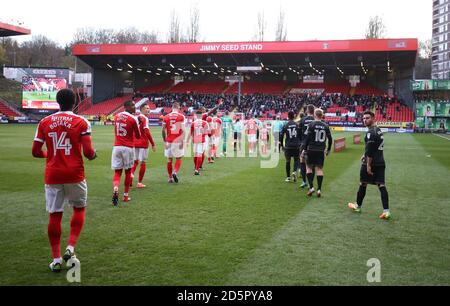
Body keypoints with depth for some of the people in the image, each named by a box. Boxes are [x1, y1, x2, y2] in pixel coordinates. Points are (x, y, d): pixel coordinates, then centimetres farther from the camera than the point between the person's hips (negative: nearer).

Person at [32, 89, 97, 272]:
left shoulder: (44, 123, 4)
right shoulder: (81, 122, -4)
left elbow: (36, 152, 5)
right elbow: (88, 152, -10)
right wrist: (93, 155, 12)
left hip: (52, 175, 2)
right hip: (75, 174, -2)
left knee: (55, 214, 7)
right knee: (79, 209, 17)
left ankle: (56, 259, 10)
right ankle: (71, 247, 4)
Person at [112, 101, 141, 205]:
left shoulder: (116, 116, 7)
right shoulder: (133, 119, -9)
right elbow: (138, 136, -2)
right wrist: (138, 125, 14)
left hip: (116, 147, 3)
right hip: (128, 148, -3)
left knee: (117, 172, 6)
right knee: (128, 172, 12)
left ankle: (115, 189, -22)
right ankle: (126, 196, 20)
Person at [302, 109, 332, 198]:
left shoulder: (311, 124, -7)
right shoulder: (325, 126, 5)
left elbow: (307, 138, -10)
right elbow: (330, 139, 10)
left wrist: (304, 149, -4)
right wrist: (328, 149, 23)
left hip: (311, 150, -3)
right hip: (321, 151, 3)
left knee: (309, 167, 9)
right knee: (319, 169, 6)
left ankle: (311, 187, -1)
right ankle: (319, 189, 4)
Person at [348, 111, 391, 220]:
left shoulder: (371, 132, -16)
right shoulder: (379, 130, 15)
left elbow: (370, 150, -21)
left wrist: (368, 165, -19)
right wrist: (366, 155, 23)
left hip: (371, 163, -8)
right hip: (380, 163, 8)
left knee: (363, 184, 9)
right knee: (381, 186, 2)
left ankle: (357, 206, 25)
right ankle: (386, 211, -5)